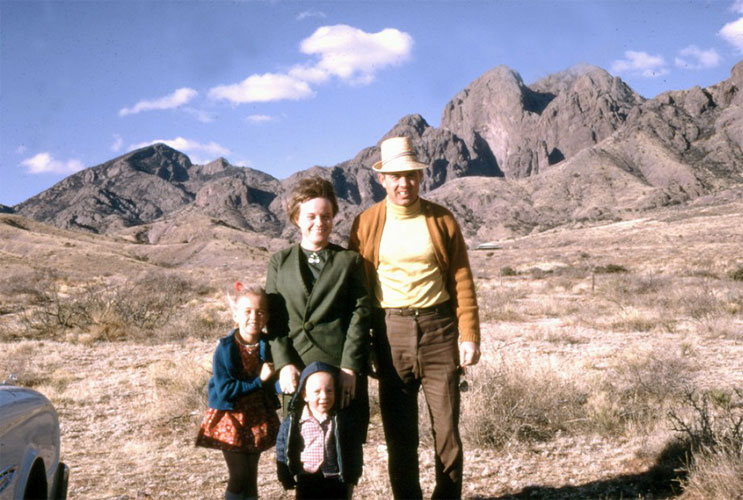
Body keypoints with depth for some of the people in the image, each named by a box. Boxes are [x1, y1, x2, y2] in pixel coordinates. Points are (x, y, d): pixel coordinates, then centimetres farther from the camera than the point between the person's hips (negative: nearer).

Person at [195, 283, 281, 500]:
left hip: (257, 418, 5)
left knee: (251, 475, 13)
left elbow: (273, 383, 0)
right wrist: (258, 380, -22)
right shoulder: (226, 348, -16)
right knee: (239, 475, -4)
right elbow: (224, 389, -21)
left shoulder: (266, 345, -3)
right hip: (231, 419, -5)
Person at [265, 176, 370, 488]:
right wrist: (284, 364, -7)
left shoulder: (349, 261, 11)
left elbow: (360, 315, 1)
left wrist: (350, 367, -10)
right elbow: (275, 318, 7)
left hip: (342, 369, -1)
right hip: (297, 370, 1)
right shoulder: (280, 262, 14)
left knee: (346, 448, 0)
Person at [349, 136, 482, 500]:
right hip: (390, 331, 0)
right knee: (399, 433, 8)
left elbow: (462, 280, 3)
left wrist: (469, 335, -4)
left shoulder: (441, 220, 3)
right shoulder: (367, 223, 3)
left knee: (447, 429, 4)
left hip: (438, 329, 0)